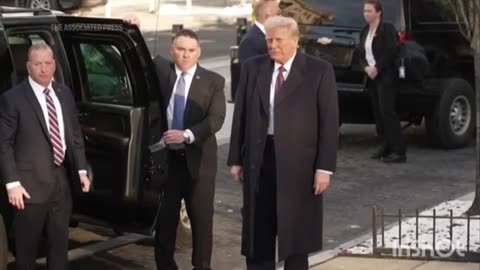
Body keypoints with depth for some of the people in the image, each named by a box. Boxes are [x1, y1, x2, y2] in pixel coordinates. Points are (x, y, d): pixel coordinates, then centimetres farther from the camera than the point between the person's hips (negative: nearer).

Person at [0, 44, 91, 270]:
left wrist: (81, 169, 9)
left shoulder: (65, 94, 9)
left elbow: (76, 135, 15)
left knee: (60, 243, 15)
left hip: (62, 180, 5)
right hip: (31, 184, -5)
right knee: (27, 247, 8)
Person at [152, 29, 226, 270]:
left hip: (198, 159, -1)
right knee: (165, 217, 8)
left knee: (202, 218, 5)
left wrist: (187, 135, -22)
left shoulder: (213, 81, -2)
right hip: (166, 156, 2)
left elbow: (216, 119, -10)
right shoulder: (160, 70, 4)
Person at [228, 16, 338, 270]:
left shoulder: (319, 71, -4)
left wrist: (324, 167, -10)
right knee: (257, 233, 9)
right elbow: (241, 115, 7)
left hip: (298, 161, -3)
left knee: (296, 234, 7)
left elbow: (329, 122, -6)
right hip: (259, 158, 3)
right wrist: (236, 159, 5)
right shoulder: (252, 68, 5)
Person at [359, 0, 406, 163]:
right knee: (377, 112, 7)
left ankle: (399, 151, -13)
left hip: (385, 76, -8)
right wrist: (366, 68, -7)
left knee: (387, 111, -13)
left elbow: (390, 52, -16)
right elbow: (362, 54, 12)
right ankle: (385, 147, 14)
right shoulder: (364, 31, 15)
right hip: (371, 77, 8)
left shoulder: (387, 29, -7)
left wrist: (377, 68, -17)